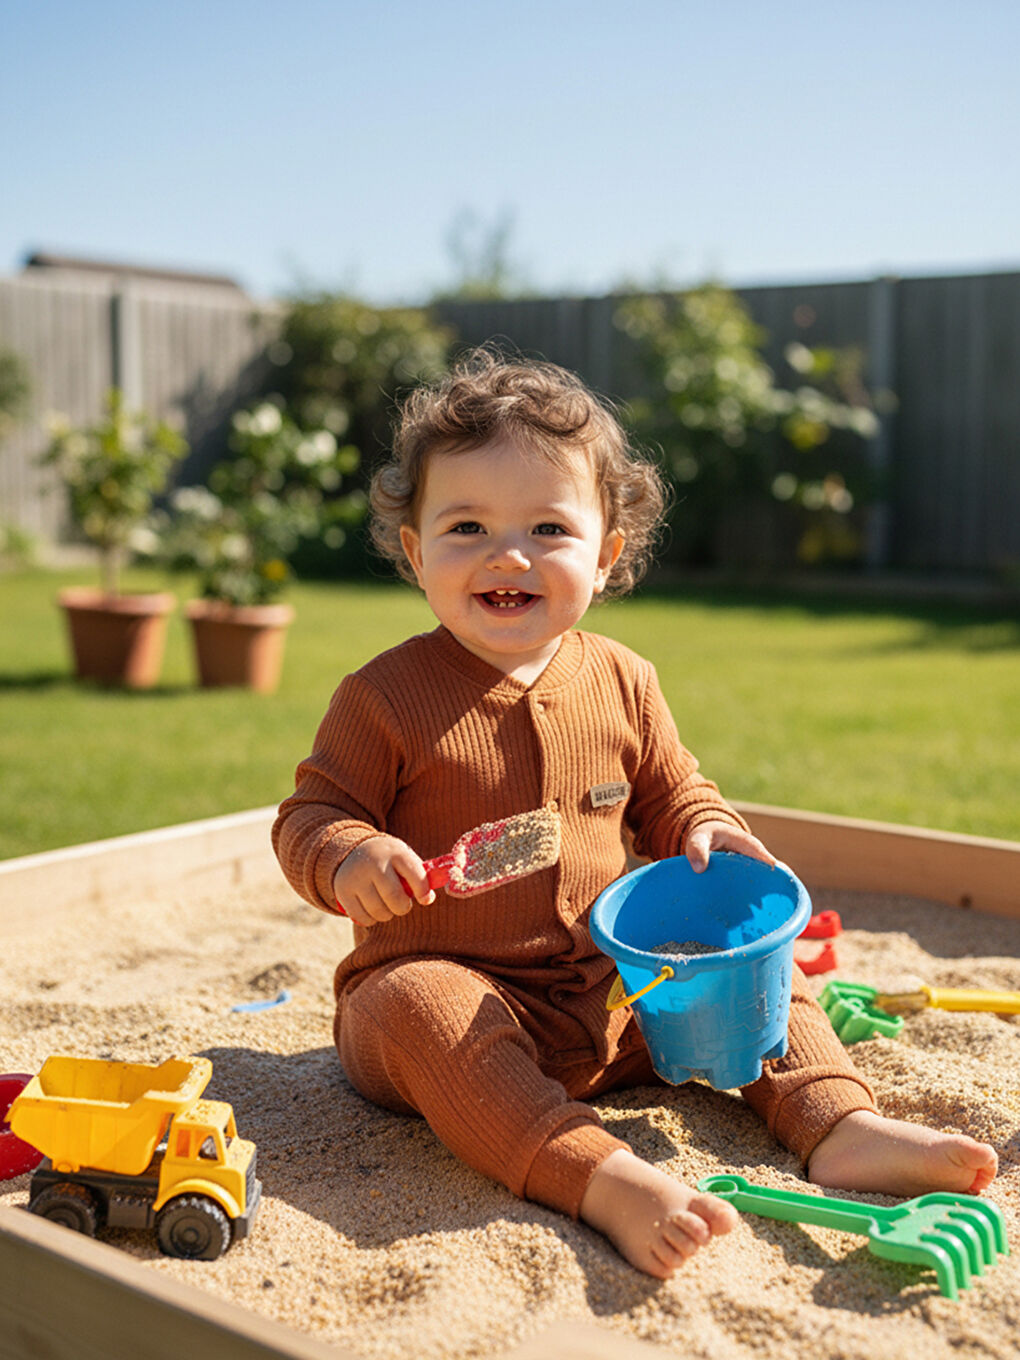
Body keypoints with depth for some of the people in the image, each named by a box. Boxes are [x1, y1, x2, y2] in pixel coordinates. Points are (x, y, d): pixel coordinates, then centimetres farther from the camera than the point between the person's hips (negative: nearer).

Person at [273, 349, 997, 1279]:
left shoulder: (621, 683, 3)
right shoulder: (386, 697, -10)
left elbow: (670, 795, 15)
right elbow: (311, 815, -5)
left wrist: (704, 833, -8)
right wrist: (351, 861, -28)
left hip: (619, 993, 5)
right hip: (457, 988, -4)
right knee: (417, 1009, -36)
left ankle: (835, 1121, -5)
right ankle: (604, 1179, -46)